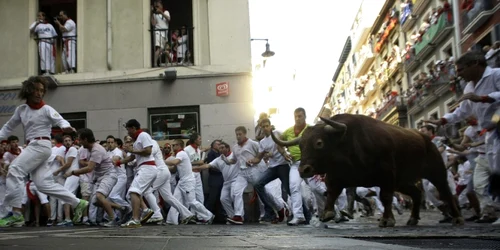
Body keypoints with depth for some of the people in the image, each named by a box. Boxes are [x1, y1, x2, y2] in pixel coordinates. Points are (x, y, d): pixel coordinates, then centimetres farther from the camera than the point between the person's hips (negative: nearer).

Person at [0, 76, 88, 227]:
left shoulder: (46, 109, -2)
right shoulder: (21, 109, 13)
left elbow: (59, 120, -14)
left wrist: (65, 127, -37)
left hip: (41, 145, -7)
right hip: (33, 146, 7)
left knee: (15, 171, -17)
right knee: (43, 183, 2)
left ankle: (16, 214, -16)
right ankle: (78, 203, 11)